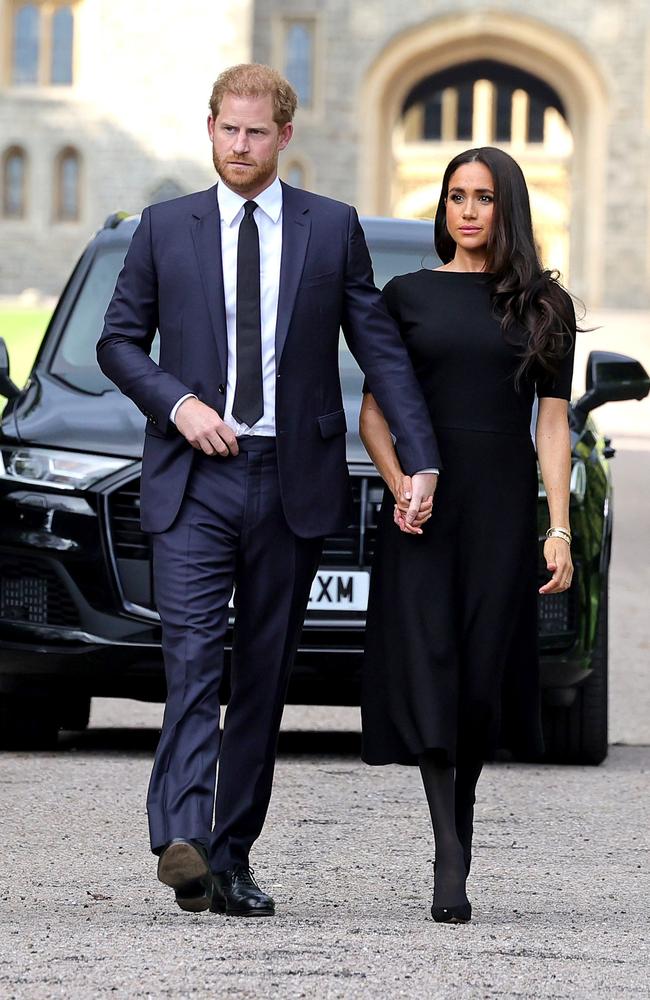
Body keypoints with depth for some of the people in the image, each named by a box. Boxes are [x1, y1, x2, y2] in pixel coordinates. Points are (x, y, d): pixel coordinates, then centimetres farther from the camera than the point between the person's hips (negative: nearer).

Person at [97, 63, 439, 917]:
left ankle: (232, 858, 11)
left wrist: (422, 461, -4)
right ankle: (183, 840, -28)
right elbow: (119, 340, 11)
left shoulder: (333, 229, 6)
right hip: (193, 478, -1)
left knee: (264, 671, 5)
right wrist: (177, 402, -7)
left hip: (293, 484, 1)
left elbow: (382, 348, 5)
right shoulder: (166, 229, 7)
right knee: (193, 655, -16)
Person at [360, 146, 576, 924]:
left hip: (501, 509, 0)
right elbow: (373, 411, 7)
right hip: (422, 509, 0)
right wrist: (397, 486, -11)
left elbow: (553, 423, 6)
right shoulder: (406, 296, 8)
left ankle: (461, 815, 21)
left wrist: (559, 531, -2)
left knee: (485, 674, 1)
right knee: (427, 672, -9)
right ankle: (450, 859, -13)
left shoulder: (543, 305, 8)